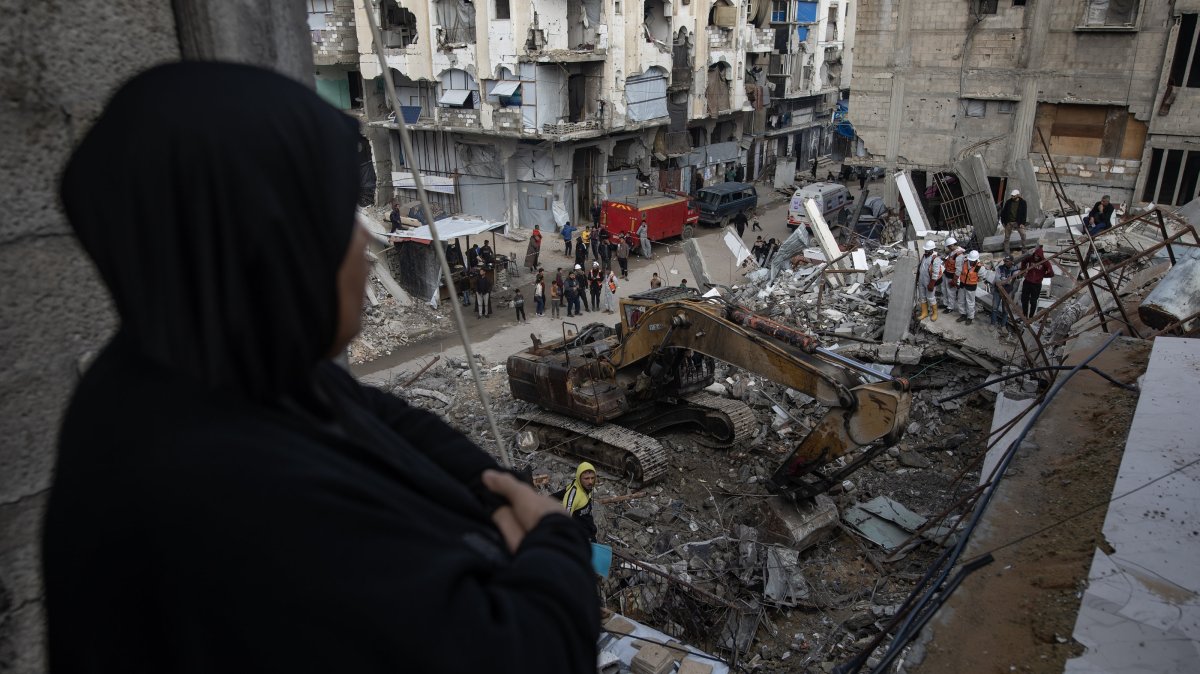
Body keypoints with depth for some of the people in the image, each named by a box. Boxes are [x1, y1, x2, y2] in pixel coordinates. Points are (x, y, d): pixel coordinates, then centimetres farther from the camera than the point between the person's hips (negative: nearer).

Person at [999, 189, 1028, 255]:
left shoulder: (1023, 203, -2)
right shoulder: (1008, 202, 2)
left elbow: (1024, 214, -3)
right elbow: (1004, 212, 6)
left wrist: (1022, 223, -11)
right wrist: (1004, 222, 1)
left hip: (1018, 222, -2)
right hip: (1009, 222, 2)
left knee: (1023, 234, -15)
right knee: (1007, 237, 4)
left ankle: (1024, 249, -2)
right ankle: (1007, 252, 12)